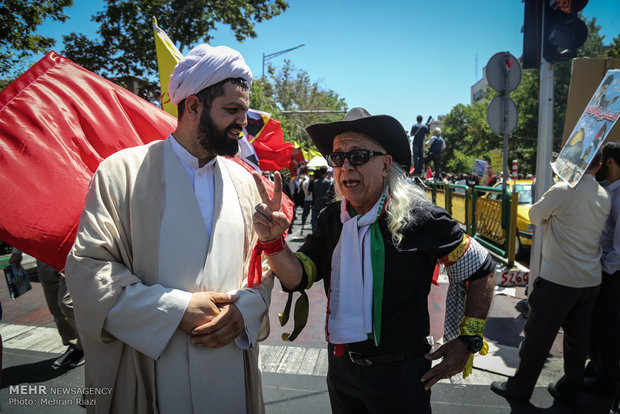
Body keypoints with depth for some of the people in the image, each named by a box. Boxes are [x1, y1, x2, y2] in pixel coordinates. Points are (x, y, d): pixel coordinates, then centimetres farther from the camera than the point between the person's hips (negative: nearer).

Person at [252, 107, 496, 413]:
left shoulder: (420, 218, -18)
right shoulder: (330, 219, -3)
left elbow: (481, 269, -7)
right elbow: (298, 278, -7)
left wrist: (467, 341, -7)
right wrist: (273, 241, -25)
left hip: (399, 375, -4)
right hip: (341, 368, 5)